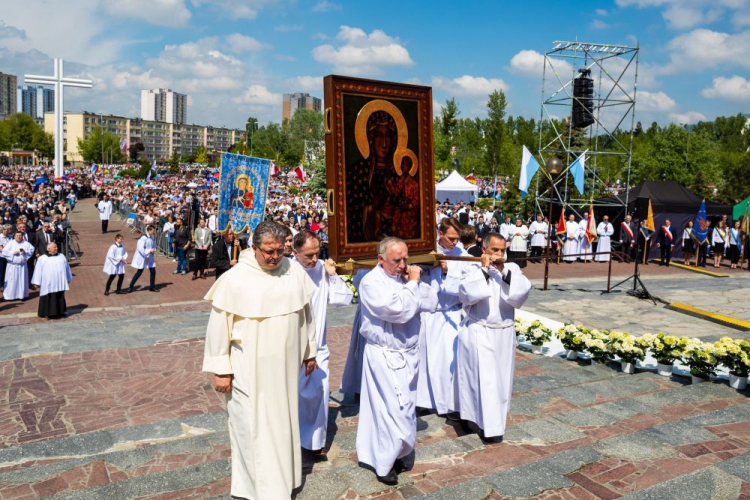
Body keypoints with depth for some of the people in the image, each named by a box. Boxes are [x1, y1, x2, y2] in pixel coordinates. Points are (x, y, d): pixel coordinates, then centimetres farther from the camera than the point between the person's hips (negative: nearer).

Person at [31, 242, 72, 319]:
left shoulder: (61, 257, 12)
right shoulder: (42, 259, 3)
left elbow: (67, 268, 18)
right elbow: (38, 271, 3)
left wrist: (68, 279, 18)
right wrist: (37, 282, -2)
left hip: (59, 283, 3)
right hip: (48, 283, -3)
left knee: (60, 297, 7)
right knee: (49, 298, -2)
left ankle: (60, 312, 15)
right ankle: (48, 313, 5)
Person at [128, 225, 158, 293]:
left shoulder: (151, 237, 4)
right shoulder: (143, 238, -21)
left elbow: (153, 245, 17)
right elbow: (140, 248, -25)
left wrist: (154, 250, -4)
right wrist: (149, 251, -23)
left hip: (150, 258, 7)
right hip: (142, 257, -7)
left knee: (153, 271, 6)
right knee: (139, 272, -1)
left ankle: (152, 287, 19)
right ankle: (131, 287, 12)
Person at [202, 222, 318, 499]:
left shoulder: (294, 270, -3)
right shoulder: (235, 278, -15)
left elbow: (305, 312, 8)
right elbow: (218, 324, -9)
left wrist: (310, 351, 13)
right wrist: (220, 369, -8)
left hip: (285, 365, 4)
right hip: (249, 369, -4)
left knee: (283, 422, 18)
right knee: (253, 427, 6)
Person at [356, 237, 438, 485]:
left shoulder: (405, 276, 5)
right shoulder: (371, 283, -15)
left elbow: (431, 304, 4)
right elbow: (399, 311, -26)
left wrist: (417, 282, -8)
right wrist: (412, 284, -15)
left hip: (408, 353, 7)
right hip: (385, 357, -7)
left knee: (405, 408, 15)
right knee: (392, 409, -3)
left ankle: (392, 454, 31)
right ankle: (383, 463, 15)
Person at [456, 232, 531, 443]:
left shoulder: (512, 269, 2)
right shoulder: (473, 269, -4)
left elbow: (521, 293, -13)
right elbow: (468, 294, -22)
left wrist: (503, 271, -19)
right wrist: (484, 269, -18)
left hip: (504, 333, 4)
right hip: (478, 333, -3)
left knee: (501, 379, 12)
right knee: (484, 379, -5)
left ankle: (491, 421, 30)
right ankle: (491, 426, 2)